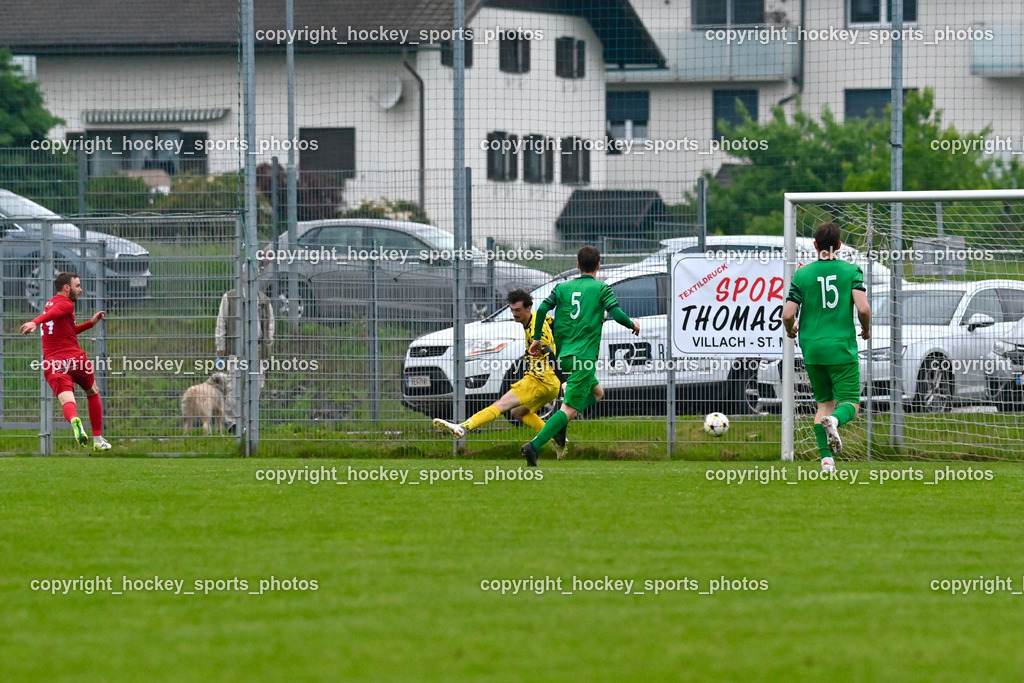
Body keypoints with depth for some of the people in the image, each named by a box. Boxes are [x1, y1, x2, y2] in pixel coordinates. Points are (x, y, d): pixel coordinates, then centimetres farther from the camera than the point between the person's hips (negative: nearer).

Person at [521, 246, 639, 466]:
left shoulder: (562, 287, 11)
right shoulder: (600, 288, 0)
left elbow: (543, 309, 0)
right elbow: (616, 314, -9)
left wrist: (537, 338, 10)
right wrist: (633, 324, 11)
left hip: (563, 355, 7)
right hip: (584, 356, -7)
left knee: (597, 392, 27)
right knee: (570, 409, -11)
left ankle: (557, 422, 8)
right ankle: (535, 446, -26)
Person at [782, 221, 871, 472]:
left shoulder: (802, 274, 2)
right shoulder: (851, 271, -3)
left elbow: (788, 314, -3)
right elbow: (863, 308, -14)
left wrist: (791, 330, 20)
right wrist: (866, 329, 8)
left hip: (811, 348, 3)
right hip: (842, 348, -3)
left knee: (824, 403, 15)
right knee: (850, 403, 3)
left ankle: (826, 458, 4)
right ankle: (834, 421, -33)